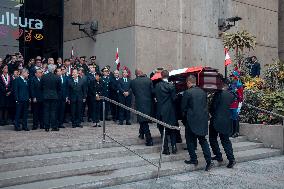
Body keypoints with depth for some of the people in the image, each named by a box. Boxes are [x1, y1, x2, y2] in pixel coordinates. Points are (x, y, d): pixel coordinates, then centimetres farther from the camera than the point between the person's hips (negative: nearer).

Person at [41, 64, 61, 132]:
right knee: (53, 111, 4)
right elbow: (59, 88, 1)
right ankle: (54, 127, 5)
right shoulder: (57, 77, -8)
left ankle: (47, 127, 7)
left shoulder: (43, 77, -4)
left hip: (46, 96, 1)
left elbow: (41, 86, 4)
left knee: (46, 111, 6)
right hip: (54, 96, -1)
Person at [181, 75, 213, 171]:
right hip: (203, 119, 6)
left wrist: (185, 115, 13)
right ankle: (209, 161, 5)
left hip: (192, 120, -5)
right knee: (203, 140, 12)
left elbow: (183, 107, -5)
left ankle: (194, 159, 16)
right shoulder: (203, 92, 5)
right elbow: (206, 105, 11)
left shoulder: (187, 93, -12)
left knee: (190, 140, 11)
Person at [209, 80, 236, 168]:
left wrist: (212, 114, 7)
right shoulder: (231, 95, 3)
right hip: (227, 121, 5)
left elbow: (213, 107, -10)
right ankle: (231, 159, 1)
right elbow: (231, 107, 10)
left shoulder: (218, 94, -13)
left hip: (216, 120, -5)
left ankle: (218, 156, 15)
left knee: (213, 138, 14)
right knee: (226, 140, 11)